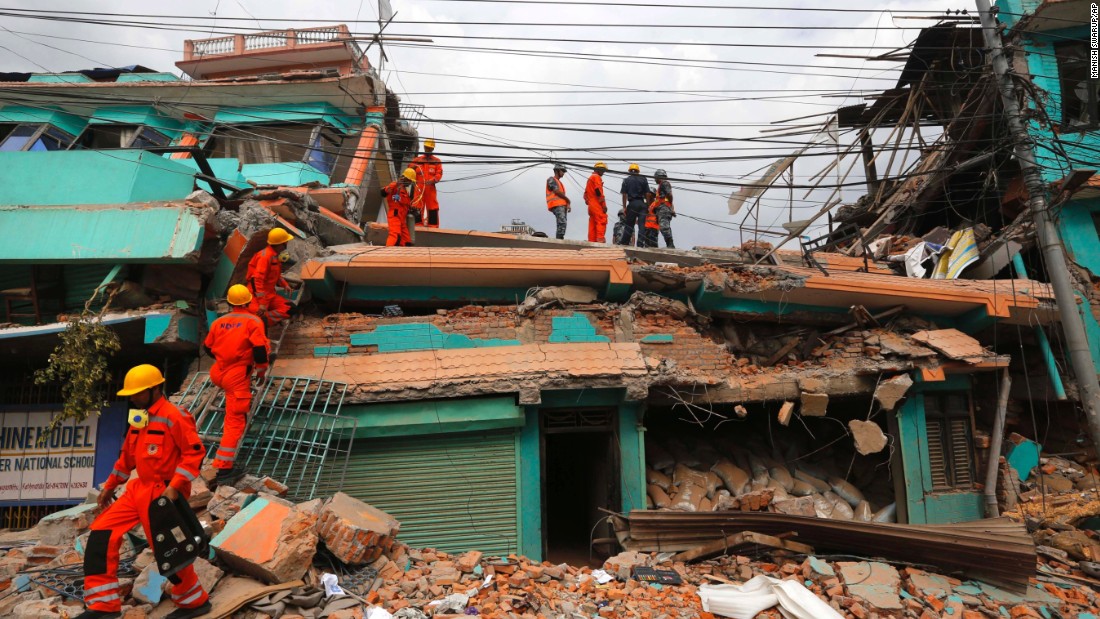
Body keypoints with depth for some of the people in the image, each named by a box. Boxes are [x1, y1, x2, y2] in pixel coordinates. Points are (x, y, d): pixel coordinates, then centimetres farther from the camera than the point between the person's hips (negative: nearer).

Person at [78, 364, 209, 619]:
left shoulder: (174, 416, -16)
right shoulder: (140, 418, 12)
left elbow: (195, 452, -21)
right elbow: (128, 456, 23)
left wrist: (175, 486, -27)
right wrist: (110, 486, 27)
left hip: (163, 494, -9)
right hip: (140, 489, 9)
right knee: (101, 534, 4)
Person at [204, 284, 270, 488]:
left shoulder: (218, 322, 10)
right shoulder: (253, 321, -5)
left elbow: (208, 347, 20)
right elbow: (260, 349, -12)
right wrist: (262, 371, 3)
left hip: (218, 373, 6)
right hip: (238, 376, -6)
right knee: (235, 421, -5)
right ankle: (223, 468, -9)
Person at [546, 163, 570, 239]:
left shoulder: (560, 182, 30)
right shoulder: (551, 180, 3)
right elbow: (557, 191, -10)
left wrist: (568, 204, 4)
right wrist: (568, 199, 1)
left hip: (562, 205, 9)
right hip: (556, 205, -9)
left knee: (562, 224, 1)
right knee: (562, 223, -23)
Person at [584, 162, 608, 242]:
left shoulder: (590, 178, 24)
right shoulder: (597, 177, -5)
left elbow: (586, 193, 23)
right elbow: (598, 191, -16)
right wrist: (604, 204, -16)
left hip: (591, 205, 9)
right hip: (597, 204, -9)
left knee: (592, 224, 8)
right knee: (601, 222, -15)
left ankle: (592, 241, 6)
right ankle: (600, 240, -24)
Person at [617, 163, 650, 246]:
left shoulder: (626, 180, 5)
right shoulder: (643, 179, 7)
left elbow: (624, 195, 0)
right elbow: (647, 194, 5)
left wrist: (624, 207, 4)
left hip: (632, 204, 0)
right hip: (642, 203, 0)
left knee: (629, 224, 7)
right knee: (641, 224, -1)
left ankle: (623, 242, 12)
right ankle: (640, 242, -7)